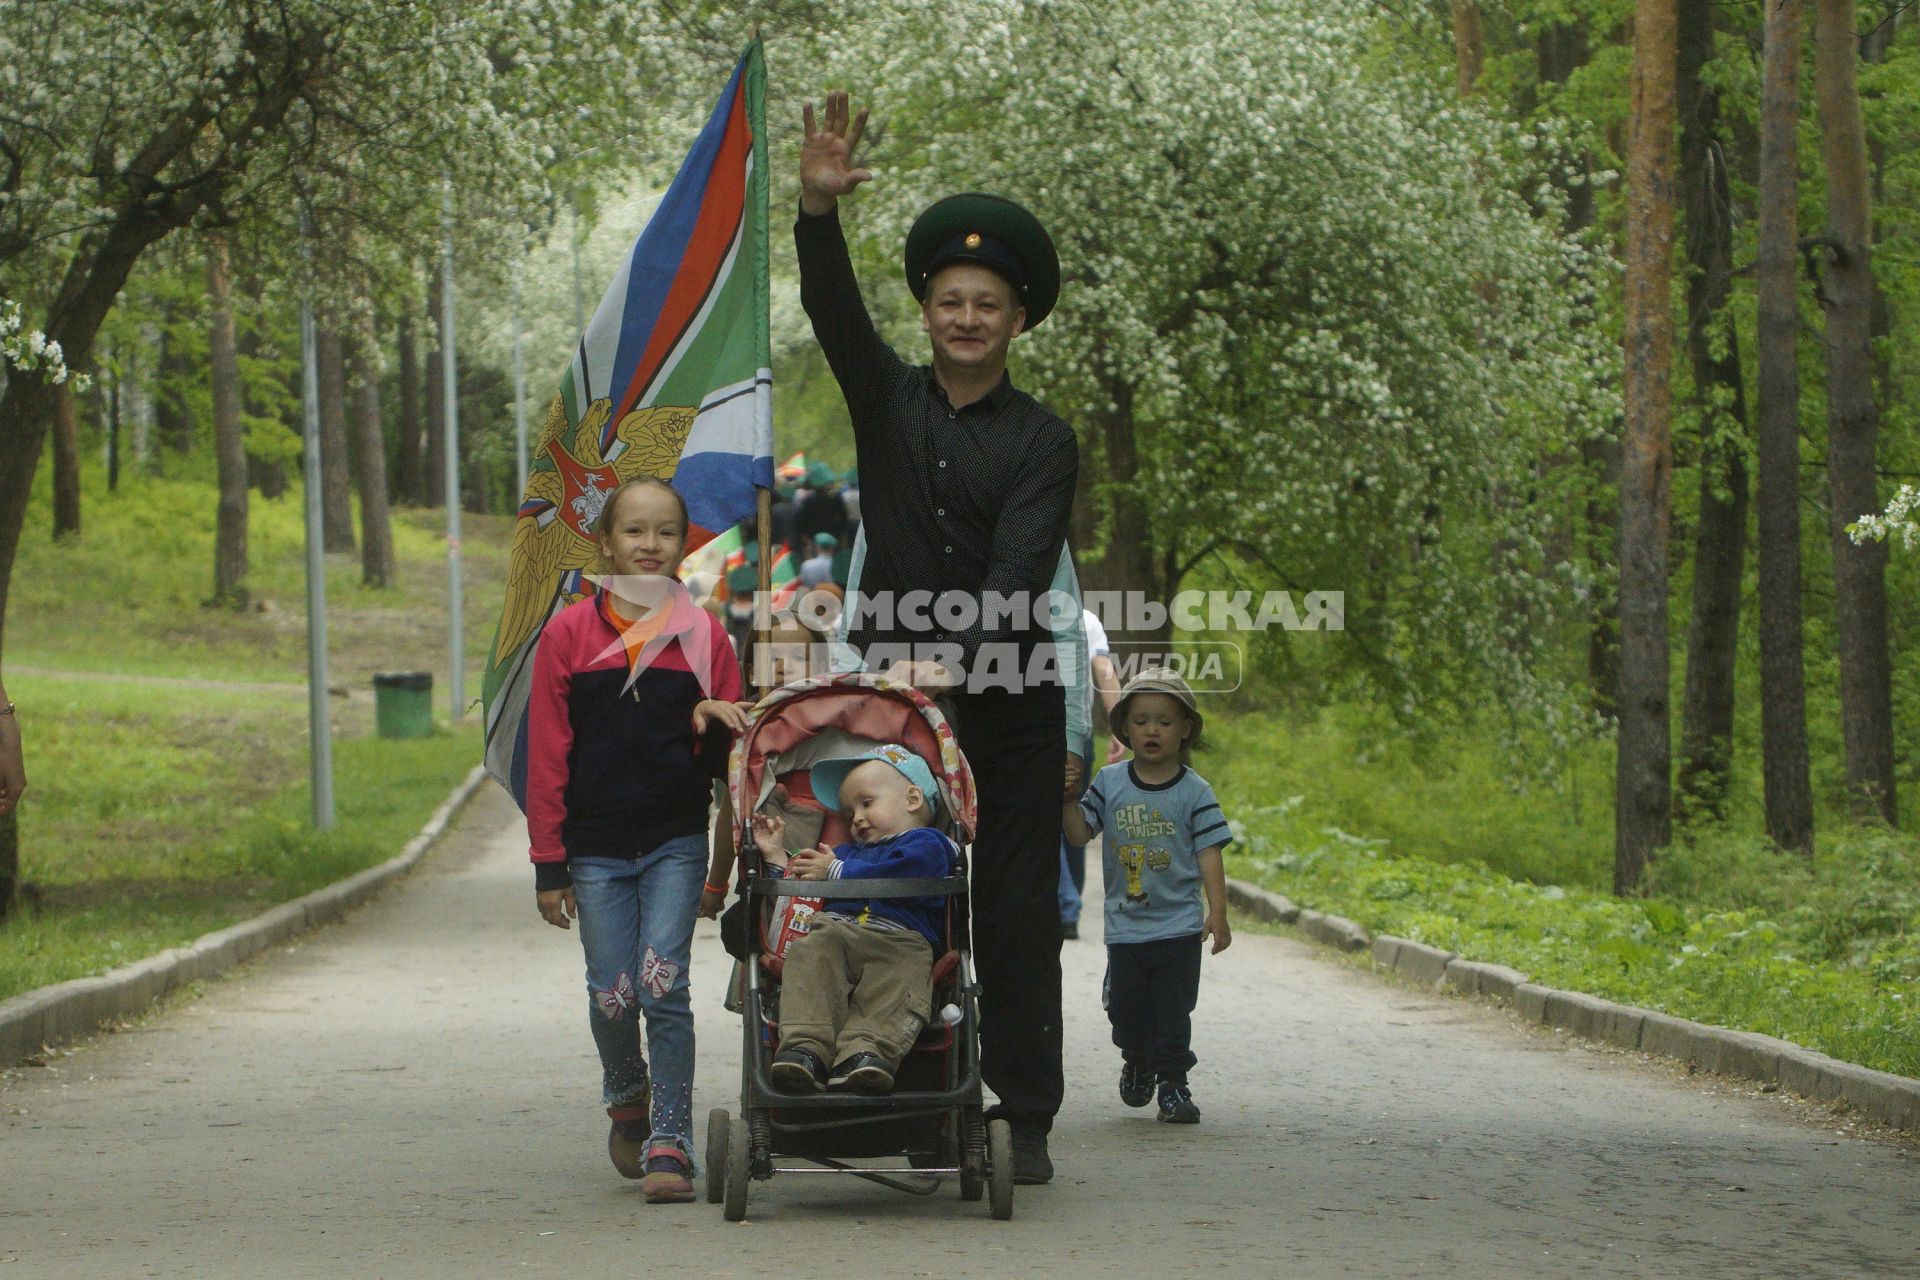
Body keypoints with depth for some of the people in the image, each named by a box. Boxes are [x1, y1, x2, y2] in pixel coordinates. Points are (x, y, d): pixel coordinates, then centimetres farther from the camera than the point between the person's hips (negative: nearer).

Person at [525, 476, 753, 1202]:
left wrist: (717, 726, -15)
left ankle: (670, 1143, -7)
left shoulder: (702, 634, 5)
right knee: (612, 995, 0)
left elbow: (724, 754, 10)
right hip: (596, 846, 0)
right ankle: (626, 1101, 30)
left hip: (676, 842, 0)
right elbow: (547, 756, 3)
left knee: (663, 984, -12)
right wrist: (549, 863, 0)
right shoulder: (568, 636, 3)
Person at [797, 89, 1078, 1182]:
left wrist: (952, 658, -31)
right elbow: (835, 310, -9)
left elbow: (1017, 571, -14)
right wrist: (820, 208, -28)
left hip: (1009, 706, -2)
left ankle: (1026, 1119, 2)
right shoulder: (889, 402, 8)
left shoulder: (1043, 442, 0)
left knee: (1017, 915, -1)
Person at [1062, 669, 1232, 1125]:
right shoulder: (1110, 783, 3)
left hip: (1179, 926, -2)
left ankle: (1173, 1083, 8)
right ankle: (1137, 1062, 36)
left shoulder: (1194, 792, -4)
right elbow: (1080, 832, 2)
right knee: (1125, 1007, 9)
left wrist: (1217, 912, -12)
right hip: (1124, 925, 2)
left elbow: (1209, 852, -6)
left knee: (1172, 1010, -2)